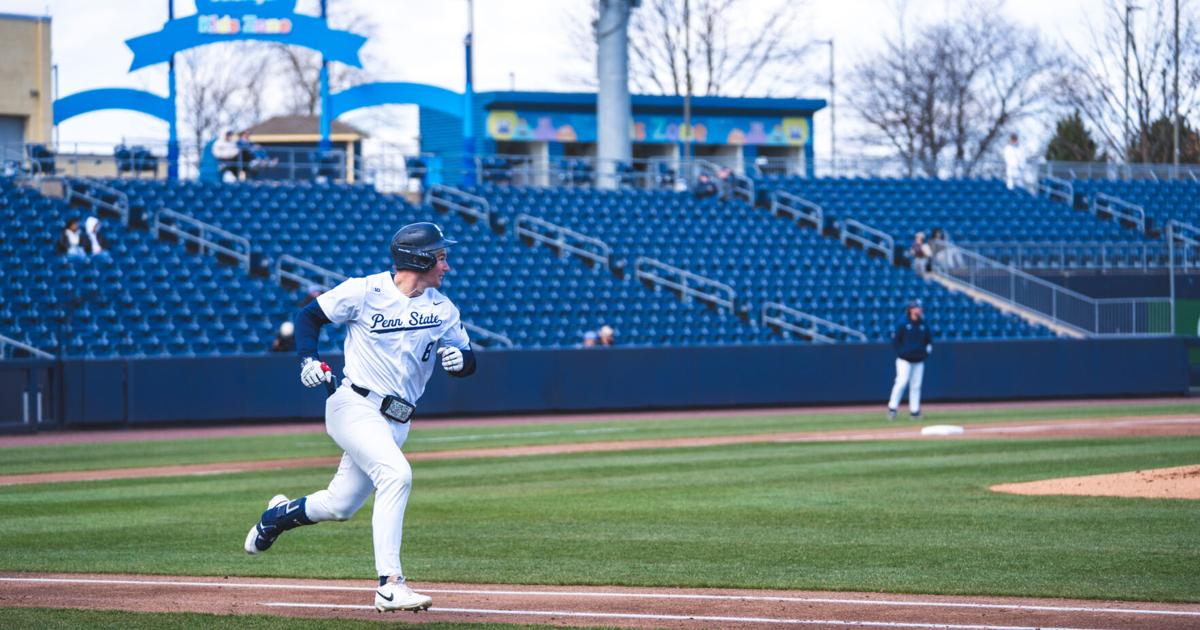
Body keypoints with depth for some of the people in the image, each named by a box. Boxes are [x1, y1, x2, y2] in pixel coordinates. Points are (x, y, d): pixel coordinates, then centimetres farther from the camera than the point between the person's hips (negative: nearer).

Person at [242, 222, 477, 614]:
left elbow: (468, 362, 8)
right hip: (355, 407, -6)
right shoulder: (365, 291, -8)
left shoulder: (443, 309, 5)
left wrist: (459, 358, -16)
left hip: (397, 421, 6)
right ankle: (389, 585, -30)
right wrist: (308, 359, -15)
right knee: (396, 474, -29)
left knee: (338, 507, 11)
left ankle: (280, 515, 45)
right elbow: (309, 316, 2)